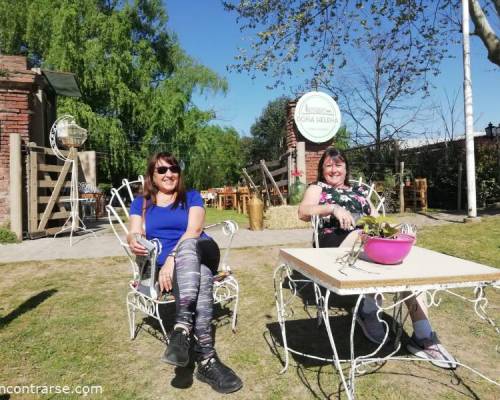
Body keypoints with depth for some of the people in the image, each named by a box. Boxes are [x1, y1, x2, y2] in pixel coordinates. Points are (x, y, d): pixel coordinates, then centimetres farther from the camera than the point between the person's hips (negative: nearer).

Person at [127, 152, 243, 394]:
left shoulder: (191, 197, 16)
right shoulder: (141, 203, 22)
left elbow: (194, 230, -2)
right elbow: (134, 233, 7)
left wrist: (172, 258, -20)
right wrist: (134, 241, -21)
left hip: (201, 253, 0)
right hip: (162, 265, 0)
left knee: (187, 246, -39)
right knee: (199, 278, -37)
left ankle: (183, 328, -54)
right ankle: (206, 358, -48)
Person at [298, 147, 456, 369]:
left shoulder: (359, 190, 29)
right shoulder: (317, 188, 15)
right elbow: (303, 212, -4)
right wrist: (333, 208, -19)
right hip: (336, 240, -4)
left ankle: (423, 336, -25)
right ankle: (368, 311, -23)